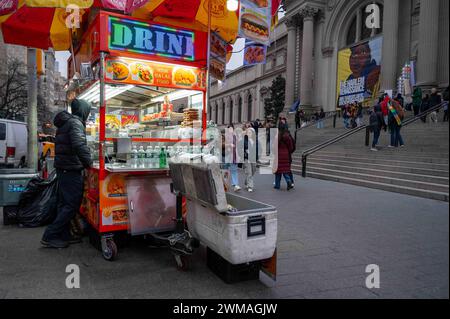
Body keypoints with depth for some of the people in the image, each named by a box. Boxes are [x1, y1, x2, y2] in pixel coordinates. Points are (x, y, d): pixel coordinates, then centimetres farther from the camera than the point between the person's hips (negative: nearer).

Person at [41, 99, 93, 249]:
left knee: (64, 203, 14)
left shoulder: (64, 123, 19)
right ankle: (49, 236, -2)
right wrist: (88, 162, -18)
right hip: (71, 169, -10)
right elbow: (79, 145, -28)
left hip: (62, 168, 10)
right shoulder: (76, 123, -12)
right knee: (72, 204, -5)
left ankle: (64, 236, 21)